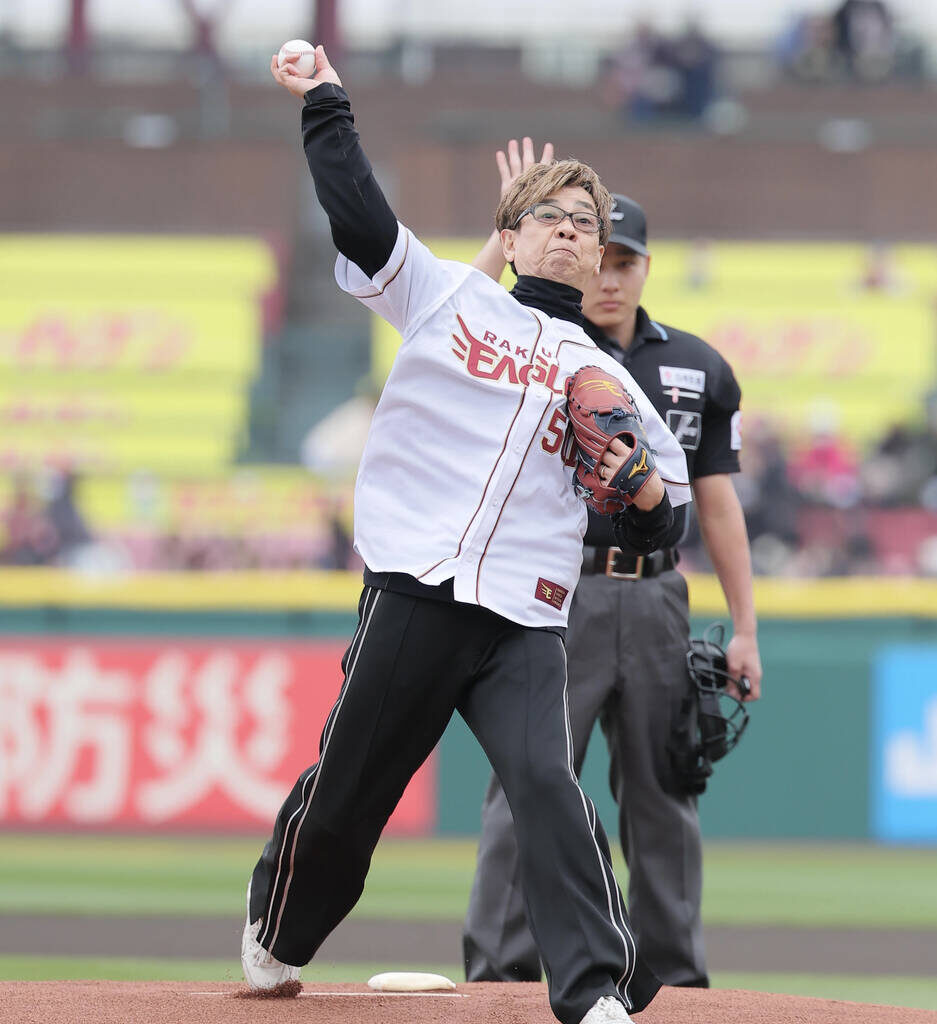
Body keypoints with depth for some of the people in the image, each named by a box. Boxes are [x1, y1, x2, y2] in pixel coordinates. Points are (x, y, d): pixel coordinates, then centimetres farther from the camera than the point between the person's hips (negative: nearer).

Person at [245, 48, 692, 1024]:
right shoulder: (446, 295, 12)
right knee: (347, 789, 5)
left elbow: (663, 509, 20)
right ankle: (276, 932, 33)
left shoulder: (603, 376, 19)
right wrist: (325, 104, 0)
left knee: (546, 785, -19)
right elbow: (359, 213, 1)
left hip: (526, 622, 1)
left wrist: (639, 486, -2)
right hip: (413, 595, -1)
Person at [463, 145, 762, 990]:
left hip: (655, 598, 3)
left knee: (664, 792, 7)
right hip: (558, 596, -3)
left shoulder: (698, 368, 11)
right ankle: (499, 975, -6)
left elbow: (719, 502, 12)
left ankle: (674, 974, 14)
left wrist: (745, 629, 8)